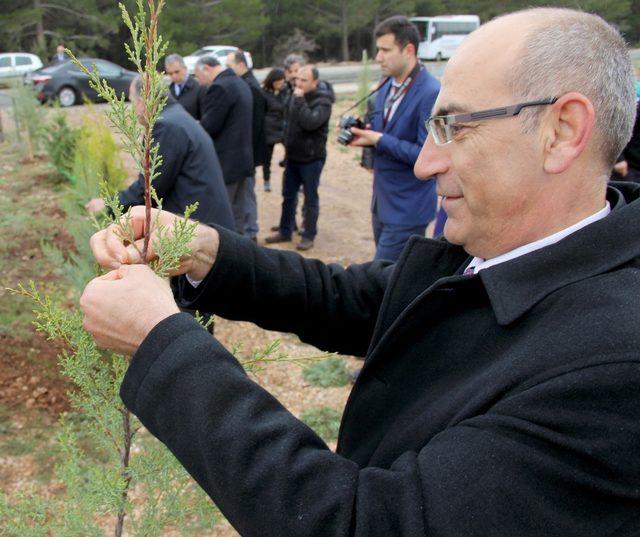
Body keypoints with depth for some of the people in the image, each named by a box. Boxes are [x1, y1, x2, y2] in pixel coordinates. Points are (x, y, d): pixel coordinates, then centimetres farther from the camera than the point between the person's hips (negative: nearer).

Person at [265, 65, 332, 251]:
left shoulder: (322, 101, -14)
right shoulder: (296, 97, 8)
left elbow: (310, 122, -31)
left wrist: (300, 100, -23)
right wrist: (288, 146, 17)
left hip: (312, 159, -7)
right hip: (292, 157, 7)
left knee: (310, 198, 3)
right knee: (288, 196, 13)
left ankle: (309, 236, 13)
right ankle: (285, 231, 25)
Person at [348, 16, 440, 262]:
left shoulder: (432, 94, -19)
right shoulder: (387, 87, 7)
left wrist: (379, 140, -20)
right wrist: (363, 134, -3)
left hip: (407, 209, -8)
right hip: (382, 202, 8)